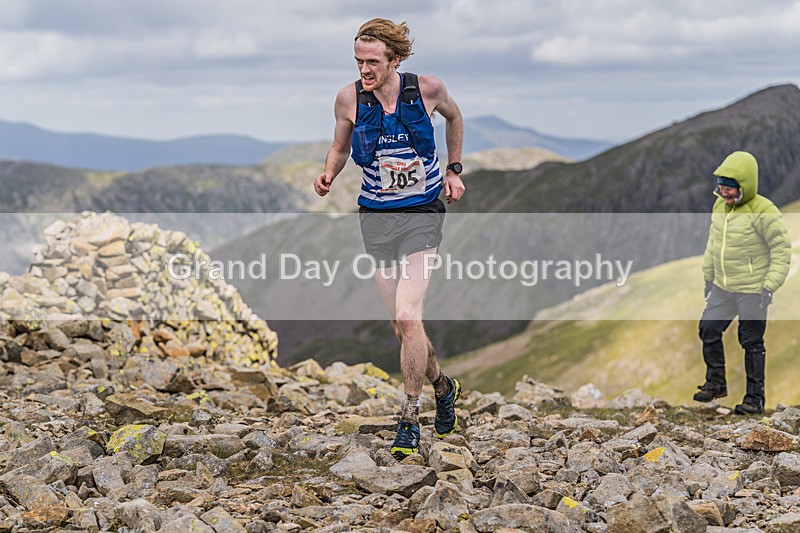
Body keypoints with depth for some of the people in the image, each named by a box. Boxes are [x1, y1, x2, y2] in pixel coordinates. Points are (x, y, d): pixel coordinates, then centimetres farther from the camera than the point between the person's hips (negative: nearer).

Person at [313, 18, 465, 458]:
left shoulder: (427, 89, -9)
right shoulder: (349, 99, -6)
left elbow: (453, 116, 14)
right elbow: (340, 147, 11)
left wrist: (453, 169, 10)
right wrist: (328, 175, -10)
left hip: (422, 214, -3)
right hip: (376, 218, 3)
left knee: (407, 318, -16)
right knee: (401, 324, 6)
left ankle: (409, 418, -3)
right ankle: (443, 387, 33)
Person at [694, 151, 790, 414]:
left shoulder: (763, 212, -18)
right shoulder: (719, 206, 4)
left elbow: (782, 249, -14)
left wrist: (770, 286, -18)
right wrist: (708, 276, 20)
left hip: (752, 291, -7)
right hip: (722, 288, 7)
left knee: (751, 342, 1)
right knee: (709, 329, 11)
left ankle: (755, 397, 14)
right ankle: (716, 383, 29)